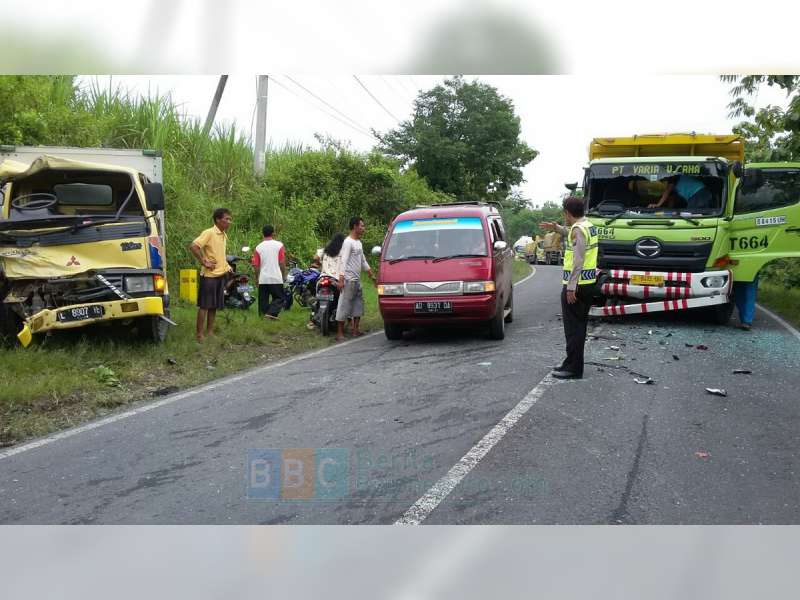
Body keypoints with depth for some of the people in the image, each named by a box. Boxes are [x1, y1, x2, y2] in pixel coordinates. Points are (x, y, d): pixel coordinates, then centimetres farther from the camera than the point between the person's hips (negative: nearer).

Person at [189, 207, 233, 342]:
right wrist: (204, 262, -18)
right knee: (204, 306, -4)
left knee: (214, 306, 11)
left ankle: (210, 332, 19)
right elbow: (193, 247, -21)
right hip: (209, 275, -8)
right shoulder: (209, 233, -12)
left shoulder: (224, 235, 12)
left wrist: (226, 265, 12)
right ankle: (199, 335, 1)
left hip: (221, 275, 8)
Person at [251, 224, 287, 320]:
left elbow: (256, 265, 3)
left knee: (263, 299, 10)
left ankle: (263, 315, 10)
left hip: (263, 279, 2)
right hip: (276, 278, -2)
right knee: (279, 298, 6)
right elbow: (282, 263, -4)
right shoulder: (279, 245, -4)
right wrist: (284, 275, 8)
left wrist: (258, 276, 16)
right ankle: (271, 313, -11)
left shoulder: (258, 247, 2)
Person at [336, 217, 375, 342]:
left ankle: (355, 330, 18)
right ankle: (340, 333, -5)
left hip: (357, 280, 10)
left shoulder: (358, 242, 17)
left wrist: (371, 274, 26)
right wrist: (341, 279, -25)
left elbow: (363, 261, 26)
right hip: (349, 280, -10)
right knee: (344, 305, -7)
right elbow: (343, 261, -19)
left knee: (358, 304, 12)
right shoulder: (348, 242, -12)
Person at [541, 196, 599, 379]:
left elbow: (578, 261, -23)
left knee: (573, 327, -5)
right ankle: (572, 363, 25)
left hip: (576, 284, -10)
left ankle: (573, 368, -1)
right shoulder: (589, 226, 13)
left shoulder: (578, 229, -16)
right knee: (579, 326, 16)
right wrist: (557, 228, 31)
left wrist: (571, 287, -23)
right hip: (589, 282, 10)